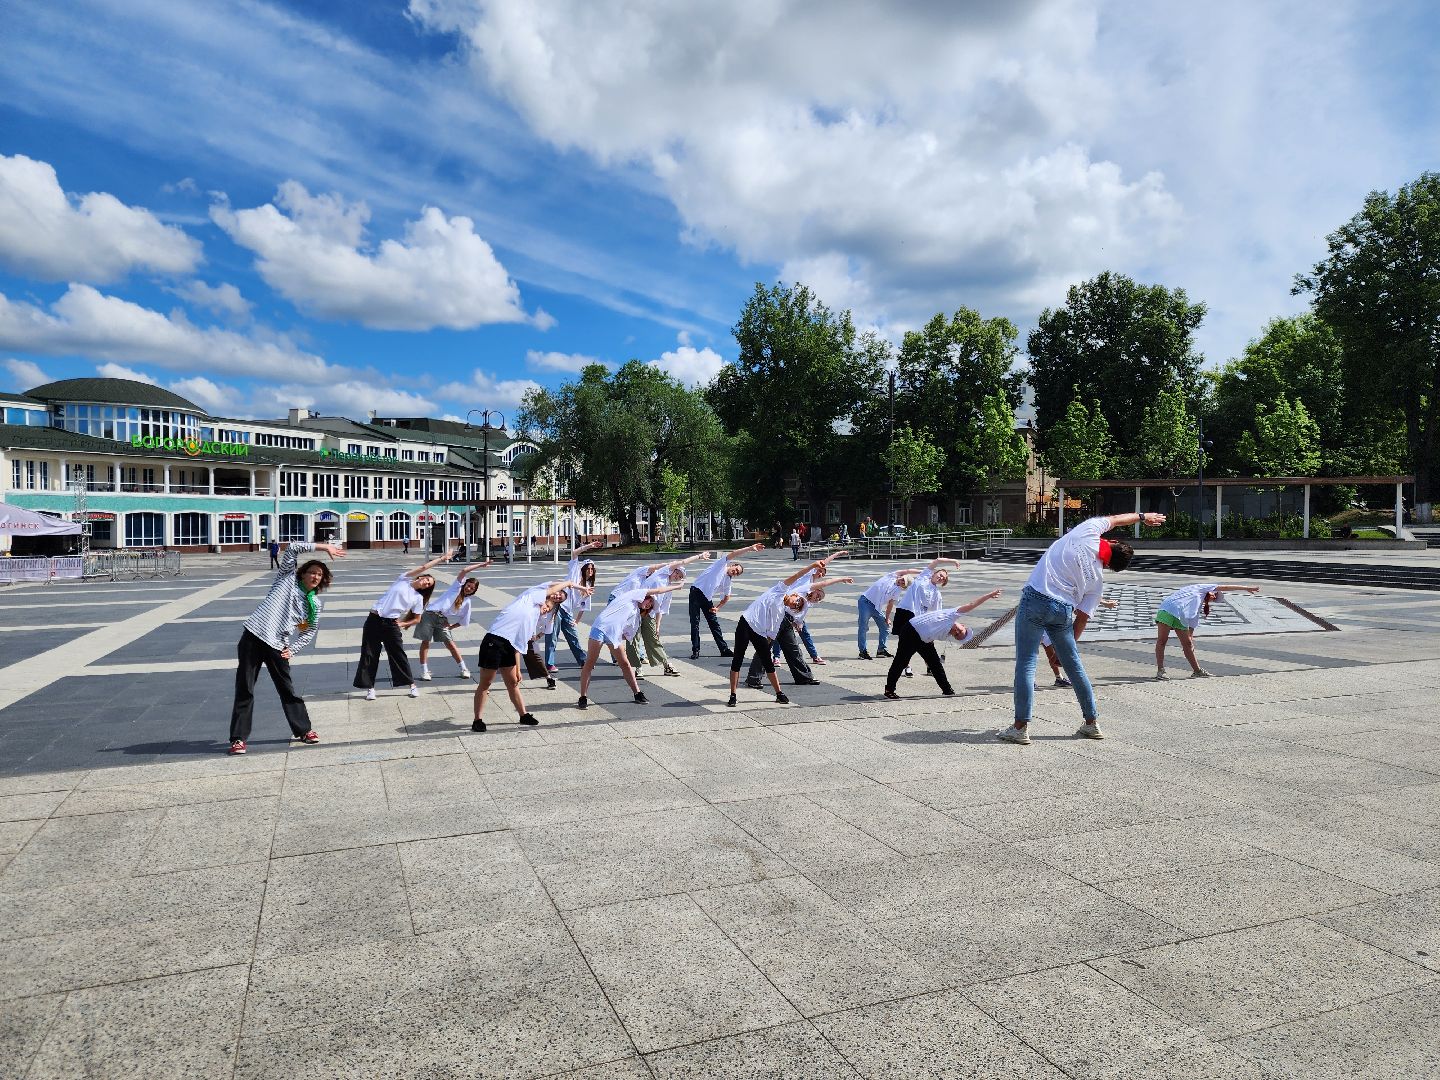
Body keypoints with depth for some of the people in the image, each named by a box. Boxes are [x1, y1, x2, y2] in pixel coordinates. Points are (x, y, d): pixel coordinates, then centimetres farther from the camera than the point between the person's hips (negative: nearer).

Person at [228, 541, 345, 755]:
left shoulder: (314, 604, 12)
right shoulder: (288, 579, 4)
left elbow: (311, 630, 18)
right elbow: (292, 548, -6)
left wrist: (292, 648, 3)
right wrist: (323, 547, -6)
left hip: (277, 646, 3)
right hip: (253, 637, -3)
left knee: (287, 688, 10)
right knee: (245, 689, 0)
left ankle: (303, 730, 25)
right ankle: (238, 738, 8)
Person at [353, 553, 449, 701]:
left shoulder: (418, 598, 7)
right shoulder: (404, 580, 3)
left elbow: (417, 619, 10)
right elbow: (424, 567, -4)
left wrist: (403, 624, -4)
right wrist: (440, 559, 2)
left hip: (391, 624, 1)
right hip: (374, 620, -1)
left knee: (399, 655, 3)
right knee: (369, 654, 1)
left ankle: (412, 685, 16)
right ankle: (370, 688, 11)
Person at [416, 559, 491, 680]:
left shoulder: (467, 602, 9)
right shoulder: (457, 587, 3)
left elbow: (463, 622, 11)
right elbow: (464, 570, -9)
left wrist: (450, 627, 2)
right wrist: (481, 565, -8)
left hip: (442, 621, 3)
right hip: (430, 614, -3)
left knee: (450, 643, -2)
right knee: (425, 641, -1)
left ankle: (464, 669, 6)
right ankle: (424, 671, 5)